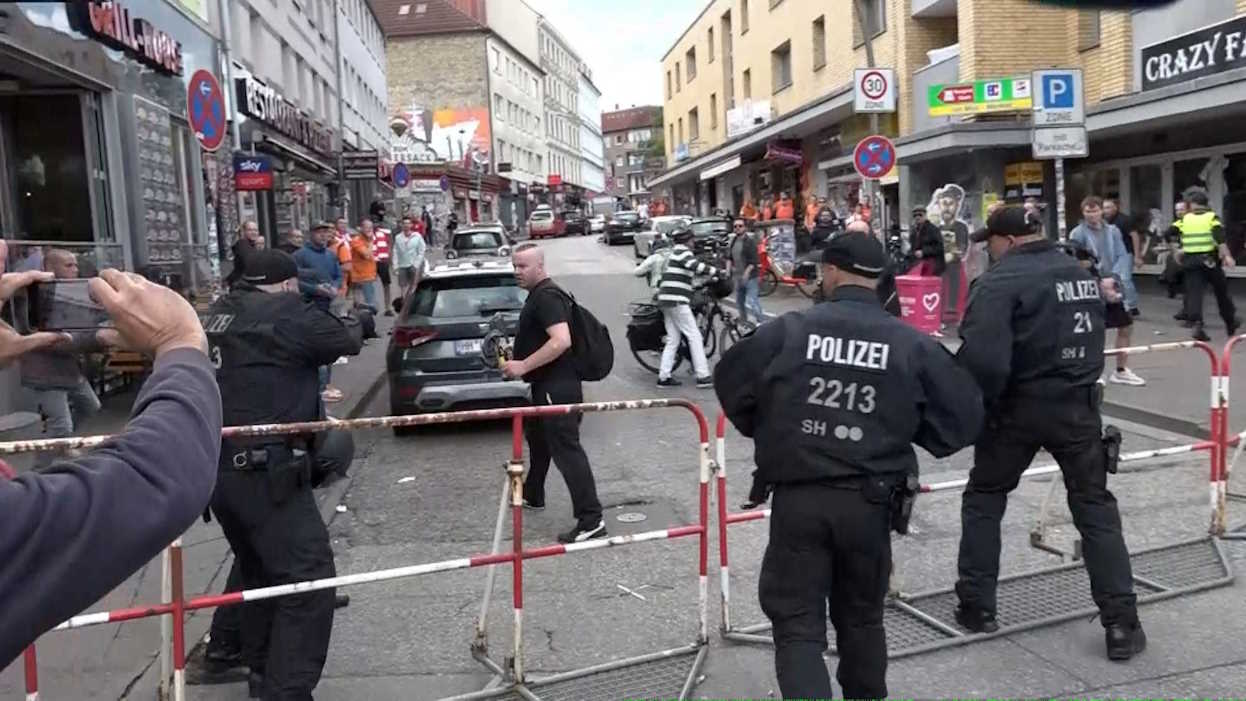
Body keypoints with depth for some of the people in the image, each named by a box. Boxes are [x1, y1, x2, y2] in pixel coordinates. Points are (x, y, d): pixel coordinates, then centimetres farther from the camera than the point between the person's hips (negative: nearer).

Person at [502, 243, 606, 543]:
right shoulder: (538, 294, 16)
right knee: (539, 439, 25)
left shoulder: (547, 296, -18)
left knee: (566, 450, -11)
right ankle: (532, 496, 44)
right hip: (547, 386, 11)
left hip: (557, 388, -11)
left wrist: (523, 366, -25)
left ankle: (591, 520, -11)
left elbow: (561, 341, -30)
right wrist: (518, 357, 17)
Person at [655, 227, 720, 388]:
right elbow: (697, 266, -25)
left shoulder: (674, 254, 23)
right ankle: (703, 376, -6)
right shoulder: (682, 251, -8)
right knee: (694, 337, -6)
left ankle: (664, 377, 7)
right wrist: (717, 271, -20)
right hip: (676, 301, -10)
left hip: (666, 301, 10)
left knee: (672, 340, 10)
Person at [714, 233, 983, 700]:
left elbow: (730, 381, 4)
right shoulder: (911, 343, -3)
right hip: (871, 503, 2)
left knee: (797, 623, 6)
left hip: (797, 499, -2)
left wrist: (766, 433, 20)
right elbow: (962, 415, 1)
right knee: (861, 618, 23)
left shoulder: (788, 330, -6)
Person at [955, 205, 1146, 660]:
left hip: (1019, 407, -5)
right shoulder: (1082, 275, 10)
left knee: (983, 499, 14)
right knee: (1096, 507, 13)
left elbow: (982, 358, -26)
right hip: (1079, 404, 5)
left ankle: (976, 607, 18)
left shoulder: (1002, 279, -15)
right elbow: (1089, 342, 17)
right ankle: (1121, 624, 11)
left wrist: (975, 405, -12)